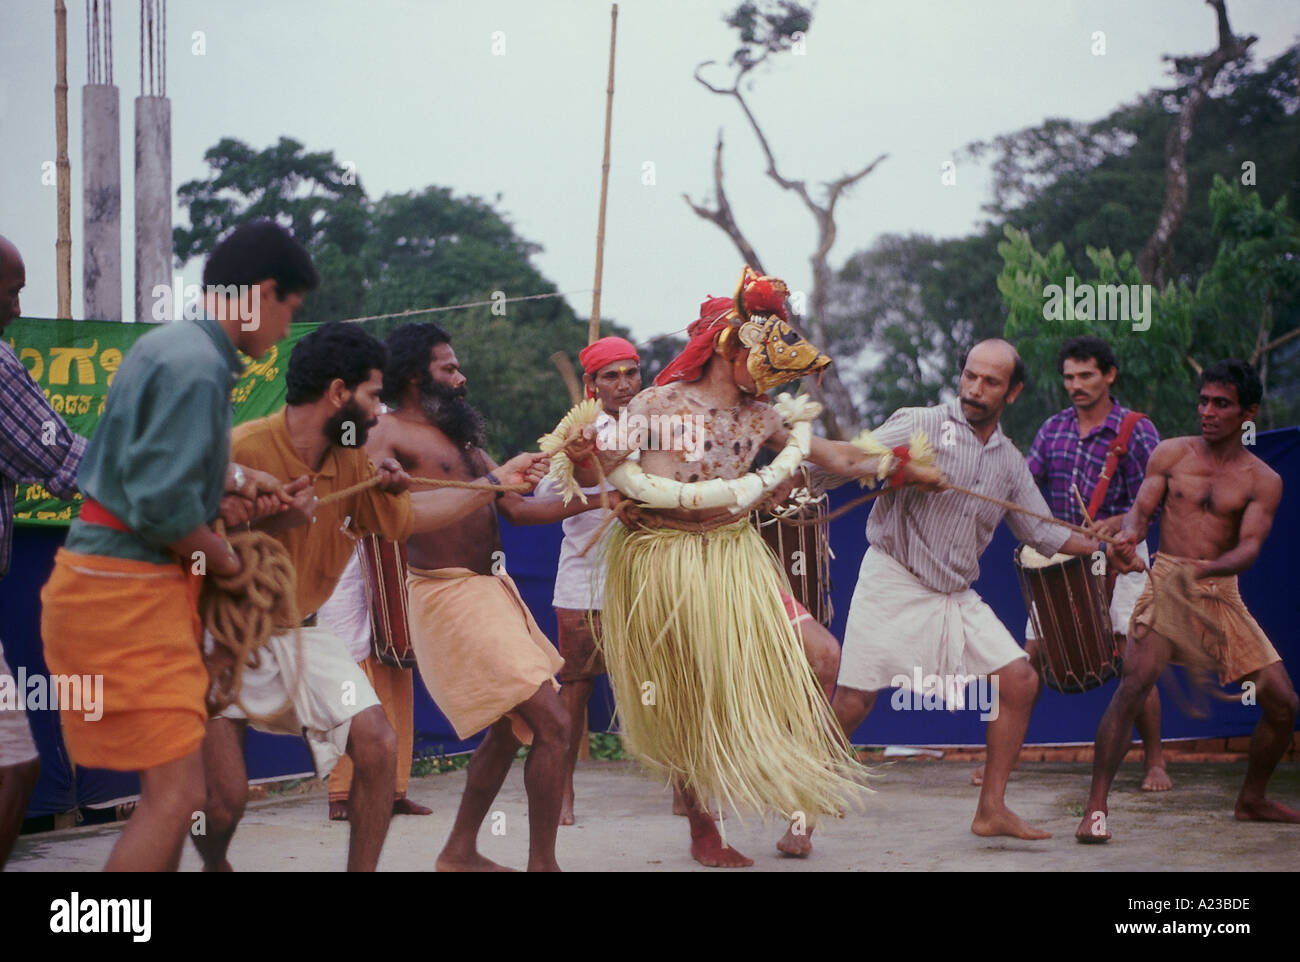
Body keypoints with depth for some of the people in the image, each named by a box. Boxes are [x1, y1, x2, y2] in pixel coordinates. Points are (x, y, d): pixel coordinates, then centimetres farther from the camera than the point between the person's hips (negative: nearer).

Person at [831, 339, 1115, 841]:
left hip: (957, 598, 6)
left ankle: (991, 809, 9)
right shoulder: (920, 425, -4)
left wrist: (1101, 546, 6)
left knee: (1021, 682, -1)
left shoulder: (1009, 461, 13)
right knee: (852, 701, -11)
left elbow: (1042, 532, 18)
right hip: (894, 581, -6)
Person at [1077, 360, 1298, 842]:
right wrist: (1130, 534, -25)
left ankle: (1252, 800, 23)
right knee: (1132, 685, -22)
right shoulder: (1171, 454, 7)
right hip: (1165, 583, -2)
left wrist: (1204, 570, -29)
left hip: (1222, 593, 2)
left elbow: (1249, 547, -8)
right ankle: (1096, 807, -22)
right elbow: (1141, 507, 0)